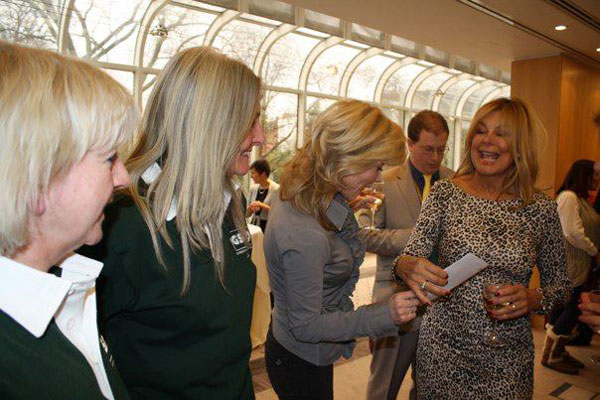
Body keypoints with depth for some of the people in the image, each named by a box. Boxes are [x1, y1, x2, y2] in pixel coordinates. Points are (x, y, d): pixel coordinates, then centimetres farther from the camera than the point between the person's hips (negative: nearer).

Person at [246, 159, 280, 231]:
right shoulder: (253, 188, 6)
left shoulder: (276, 189, -11)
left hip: (267, 227, -5)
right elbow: (247, 214, 13)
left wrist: (262, 206, -20)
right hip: (253, 225, 5)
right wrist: (251, 207, -8)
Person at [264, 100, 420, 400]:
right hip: (302, 364, -8)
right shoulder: (305, 239, -38)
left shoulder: (294, 196, -9)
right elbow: (306, 327, -26)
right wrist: (383, 314, -26)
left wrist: (343, 206, 4)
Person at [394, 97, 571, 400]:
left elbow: (560, 285, 4)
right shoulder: (445, 193, -7)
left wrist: (534, 299, -16)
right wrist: (405, 266, -35)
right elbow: (412, 256, -12)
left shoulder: (542, 209, -4)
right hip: (443, 350, 0)